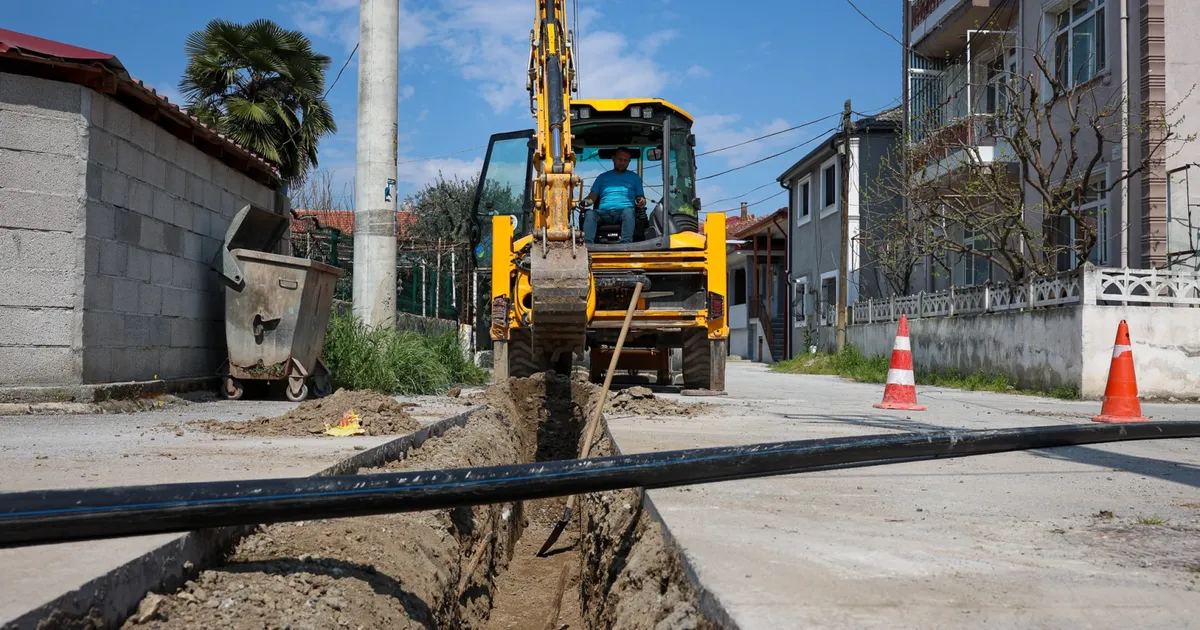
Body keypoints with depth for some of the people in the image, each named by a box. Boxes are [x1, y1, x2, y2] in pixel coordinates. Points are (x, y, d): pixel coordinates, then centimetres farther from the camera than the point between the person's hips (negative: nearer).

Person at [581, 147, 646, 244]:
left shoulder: (634, 177, 27)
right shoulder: (602, 177, 29)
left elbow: (641, 197, 22)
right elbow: (593, 196, 21)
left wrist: (642, 202, -4)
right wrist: (587, 201, -4)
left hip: (624, 211, -1)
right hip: (603, 212, 1)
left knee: (629, 212, -38)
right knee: (590, 214, -32)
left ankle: (626, 244, -56)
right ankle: (587, 244, -52)